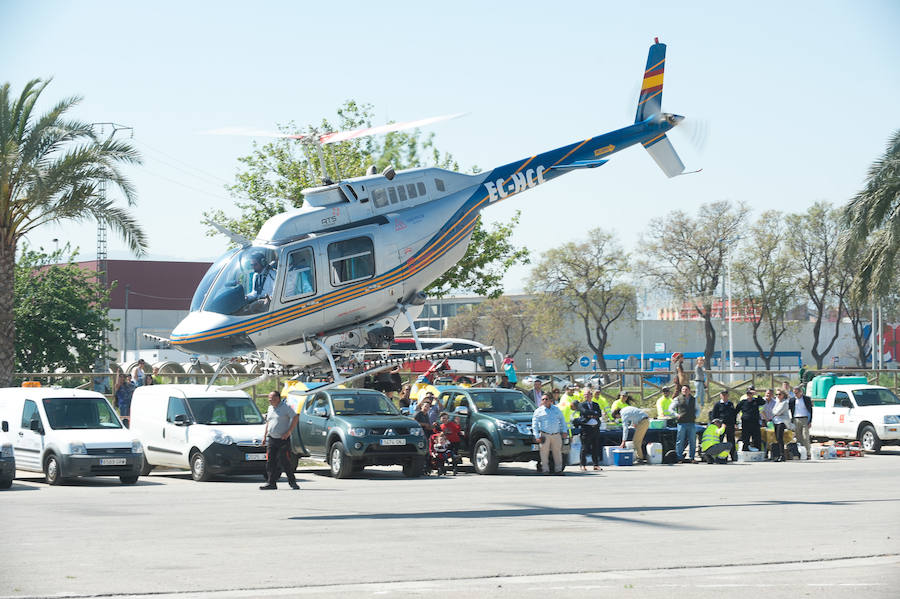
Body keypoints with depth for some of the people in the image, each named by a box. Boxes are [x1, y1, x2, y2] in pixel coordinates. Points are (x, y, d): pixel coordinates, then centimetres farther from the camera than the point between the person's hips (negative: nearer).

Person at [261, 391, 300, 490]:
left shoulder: (285, 407, -6)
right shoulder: (270, 408, 14)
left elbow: (296, 418, -9)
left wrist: (288, 432, -14)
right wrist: (264, 435, 17)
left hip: (283, 440, -6)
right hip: (271, 439, 6)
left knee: (284, 461, -8)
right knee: (270, 462, -1)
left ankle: (292, 482, 6)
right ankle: (271, 483, 1)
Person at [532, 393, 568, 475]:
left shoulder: (556, 409, 15)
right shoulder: (538, 411, 5)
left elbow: (562, 420, 21)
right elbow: (534, 424, 3)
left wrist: (564, 431, 11)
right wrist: (537, 436, -6)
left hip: (556, 435, 3)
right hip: (545, 435, -3)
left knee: (557, 452, 5)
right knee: (544, 453, -4)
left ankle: (559, 469, 13)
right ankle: (545, 470, 2)